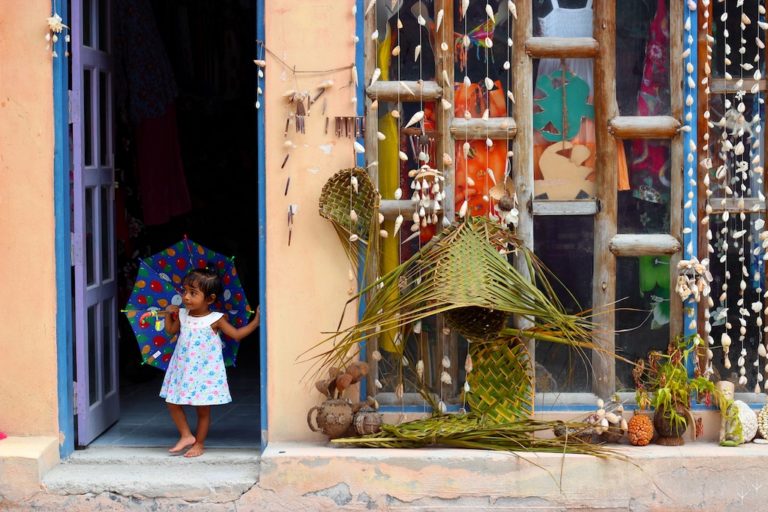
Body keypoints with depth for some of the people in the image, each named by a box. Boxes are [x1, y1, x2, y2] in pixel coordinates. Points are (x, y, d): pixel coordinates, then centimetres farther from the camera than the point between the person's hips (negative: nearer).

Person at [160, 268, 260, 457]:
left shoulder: (215, 320, -12)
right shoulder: (182, 315, 1)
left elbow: (237, 334, -6)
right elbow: (170, 330, 19)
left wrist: (256, 321, -12)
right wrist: (169, 314, 5)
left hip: (205, 372, -4)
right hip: (182, 370, 4)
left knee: (203, 410, 6)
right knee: (172, 403, 5)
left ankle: (199, 443, 19)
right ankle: (186, 436, 18)